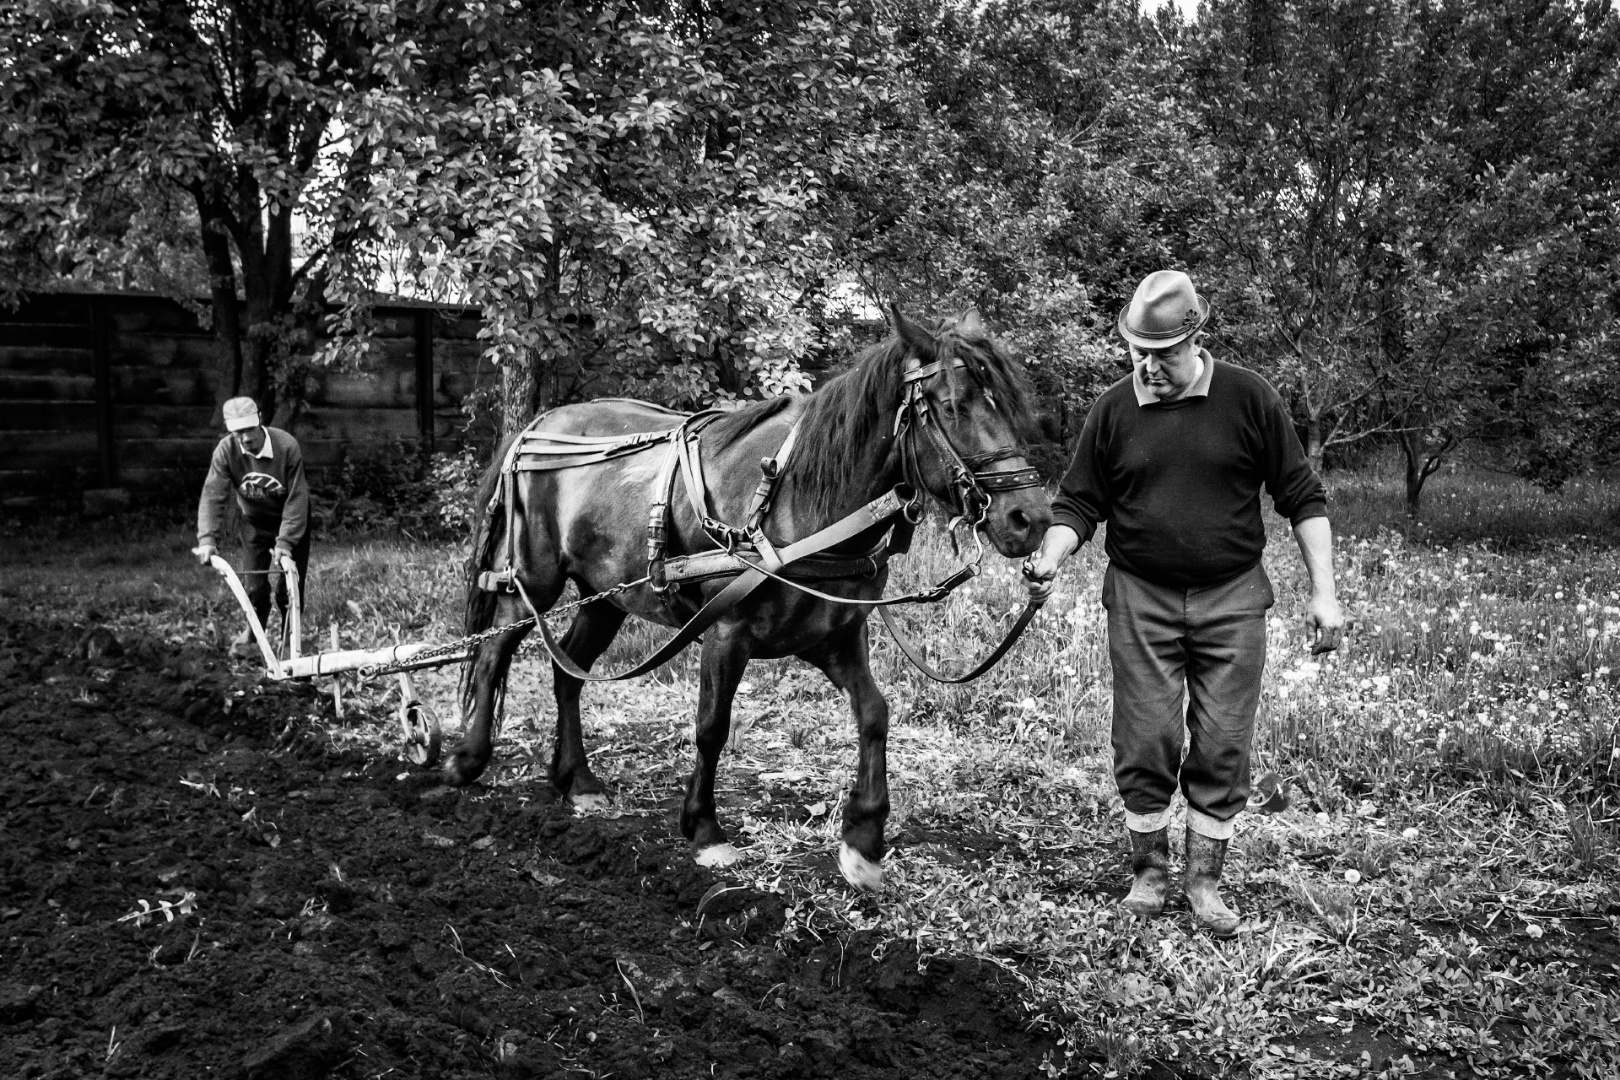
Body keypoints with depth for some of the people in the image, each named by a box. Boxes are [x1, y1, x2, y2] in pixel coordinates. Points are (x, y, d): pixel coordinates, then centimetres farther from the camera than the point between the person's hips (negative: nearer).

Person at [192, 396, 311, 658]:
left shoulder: (287, 446, -30)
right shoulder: (226, 450, -22)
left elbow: (296, 498, -28)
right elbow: (212, 496, -25)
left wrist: (285, 541, -34)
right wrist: (207, 538, -37)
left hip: (291, 520, -2)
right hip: (255, 521, 2)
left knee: (289, 587, -3)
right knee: (255, 584, 0)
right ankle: (253, 632, 28)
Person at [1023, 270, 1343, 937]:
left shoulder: (1250, 399, -3)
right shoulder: (1113, 408, 0)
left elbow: (1302, 498, 1)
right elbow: (1078, 503, 4)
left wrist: (1323, 592, -3)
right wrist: (1051, 558, -16)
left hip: (1231, 599, 0)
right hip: (1141, 599, 0)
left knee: (1222, 748, 4)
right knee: (1145, 746, 2)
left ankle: (1205, 880, 19)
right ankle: (1149, 871, 21)